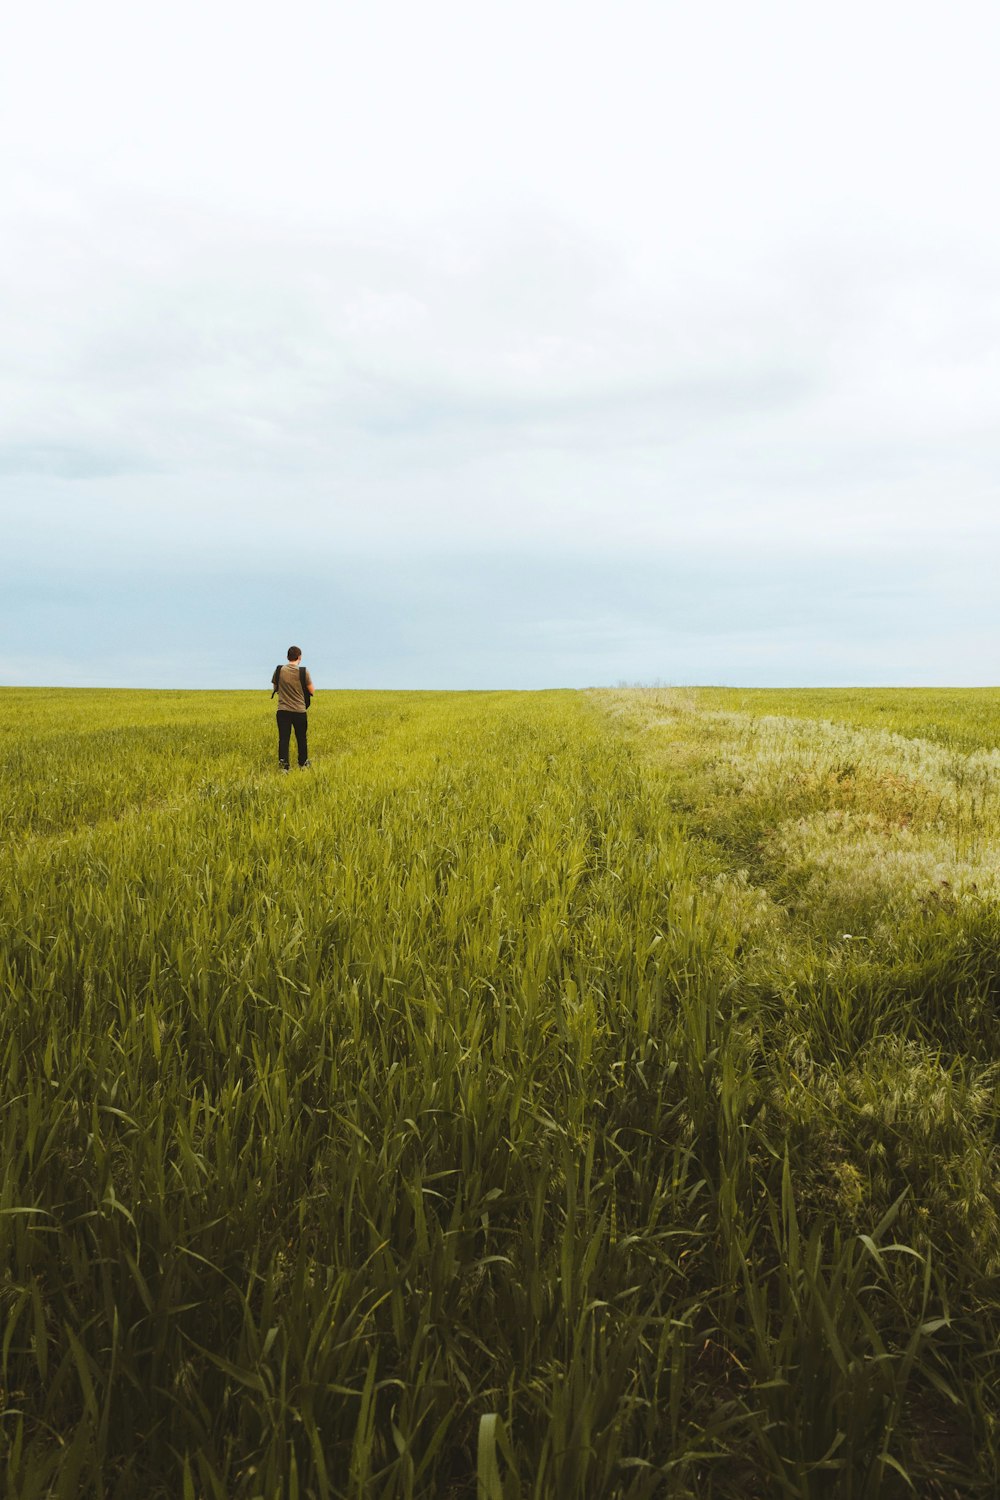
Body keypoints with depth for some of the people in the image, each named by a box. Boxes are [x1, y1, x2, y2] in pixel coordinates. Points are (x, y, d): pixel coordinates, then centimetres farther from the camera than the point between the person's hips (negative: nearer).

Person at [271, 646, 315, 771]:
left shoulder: (279, 670, -2)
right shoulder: (303, 672, -8)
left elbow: (275, 688, 11)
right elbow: (312, 691, -1)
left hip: (283, 710, 1)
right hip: (300, 710, -1)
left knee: (283, 739, 1)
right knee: (301, 739, 15)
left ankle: (283, 764, -12)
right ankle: (303, 764, 27)